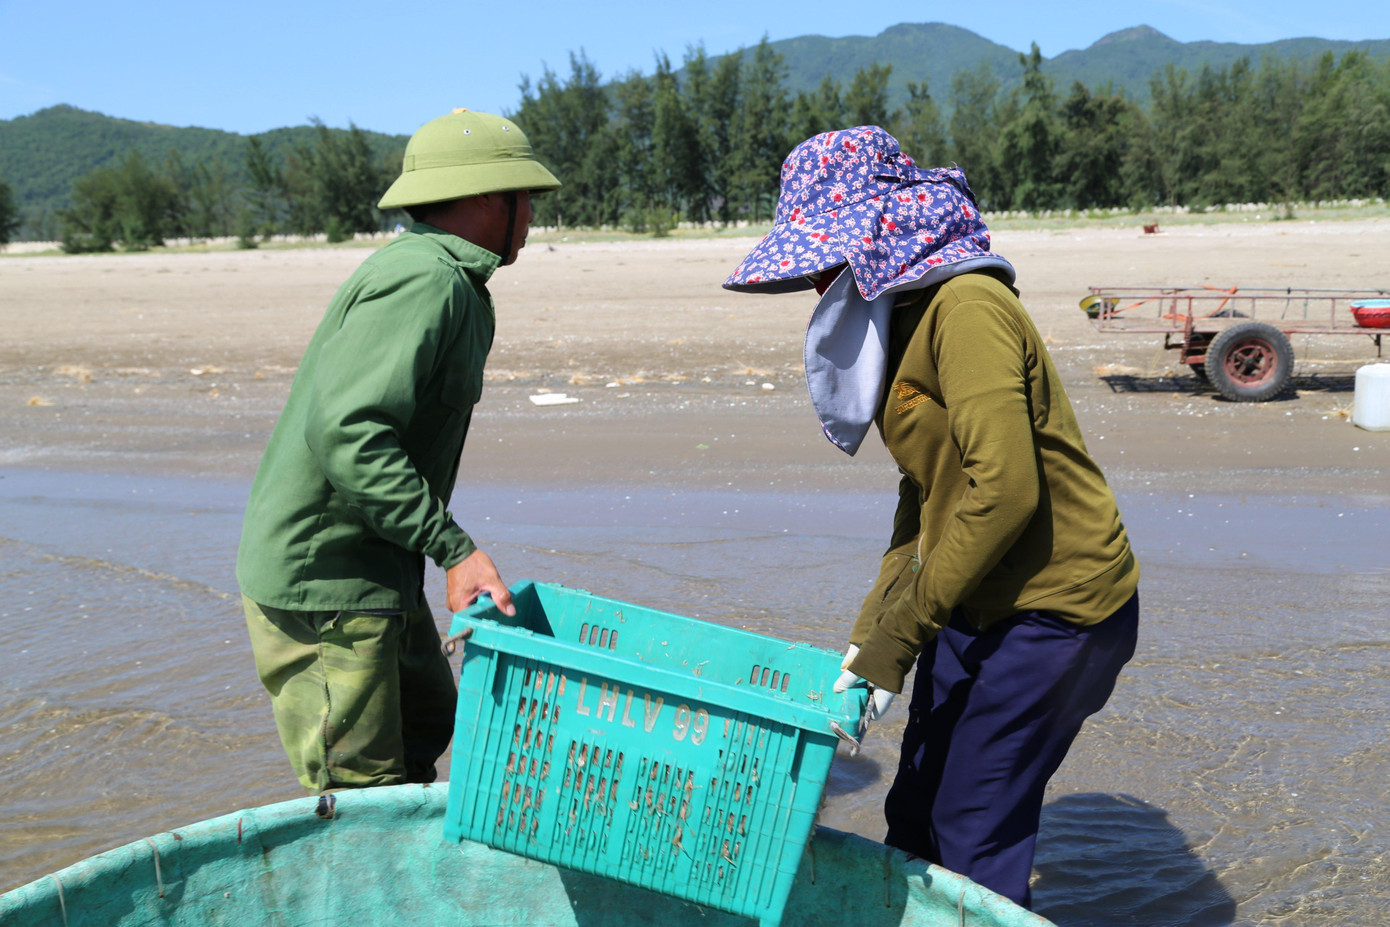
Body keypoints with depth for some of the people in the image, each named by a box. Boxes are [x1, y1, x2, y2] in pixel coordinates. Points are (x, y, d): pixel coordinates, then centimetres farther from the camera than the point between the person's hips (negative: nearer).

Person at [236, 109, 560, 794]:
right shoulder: (423, 281, -19)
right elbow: (344, 429, -30)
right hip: (320, 581, -11)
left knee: (430, 734, 21)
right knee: (361, 798, -3)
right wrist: (453, 549, -28)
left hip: (376, 572, 11)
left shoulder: (455, 288, 14)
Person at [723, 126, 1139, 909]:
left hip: (1048, 608, -9)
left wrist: (898, 638, -21)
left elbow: (1004, 491, -26)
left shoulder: (967, 306, -18)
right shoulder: (899, 318, 12)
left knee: (972, 843, -1)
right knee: (915, 822, 13)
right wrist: (871, 633, 5)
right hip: (979, 606, 9)